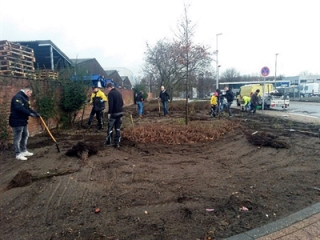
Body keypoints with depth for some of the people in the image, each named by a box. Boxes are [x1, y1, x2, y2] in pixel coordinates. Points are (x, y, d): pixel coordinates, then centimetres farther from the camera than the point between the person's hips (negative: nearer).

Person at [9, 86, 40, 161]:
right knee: (18, 138, -2)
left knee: (25, 135, 19)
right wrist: (30, 113, -30)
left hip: (23, 121, 11)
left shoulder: (24, 98, 16)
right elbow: (19, 108, -31)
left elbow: (28, 108, 19)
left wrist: (36, 113, 8)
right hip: (17, 122, -11)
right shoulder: (18, 97, -17)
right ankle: (18, 154, 7)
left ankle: (24, 151, 30)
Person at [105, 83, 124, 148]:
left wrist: (109, 113, -13)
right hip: (120, 113, 7)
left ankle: (108, 142, 17)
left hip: (113, 113, -6)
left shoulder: (110, 93, -10)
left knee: (110, 128, 7)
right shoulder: (119, 93, 13)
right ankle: (117, 143, 9)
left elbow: (110, 104, -18)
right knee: (118, 128, 9)